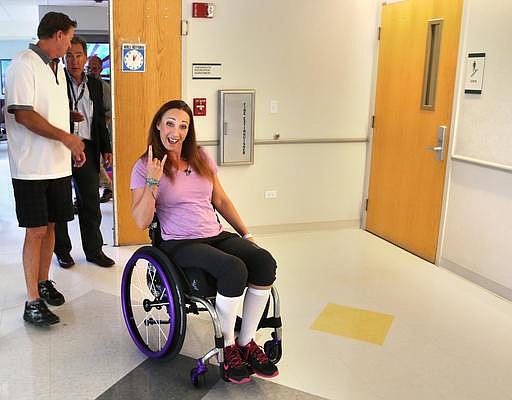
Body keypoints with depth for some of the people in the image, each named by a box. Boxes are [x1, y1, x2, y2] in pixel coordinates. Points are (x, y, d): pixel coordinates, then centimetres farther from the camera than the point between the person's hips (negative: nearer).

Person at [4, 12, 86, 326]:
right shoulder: (24, 64, -11)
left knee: (50, 225, 13)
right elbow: (23, 115, -19)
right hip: (32, 167, -8)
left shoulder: (57, 67, 17)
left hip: (58, 165, 8)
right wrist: (66, 137, -18)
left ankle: (43, 282, 28)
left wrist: (73, 146, 17)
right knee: (36, 230, -5)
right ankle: (32, 303, 4)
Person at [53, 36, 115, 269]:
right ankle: (62, 250, 21)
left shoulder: (95, 85, 13)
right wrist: (67, 116, -23)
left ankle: (94, 250, 17)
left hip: (87, 148, 4)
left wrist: (106, 148, 12)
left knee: (91, 202, 7)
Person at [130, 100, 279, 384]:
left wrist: (246, 233, 10)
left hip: (217, 236, 6)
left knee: (264, 261, -23)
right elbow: (141, 221, -9)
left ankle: (246, 342, -8)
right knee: (234, 269, -33)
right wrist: (153, 181, -20)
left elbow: (221, 200, 18)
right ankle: (227, 348, -11)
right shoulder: (144, 167, -1)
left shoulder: (201, 158, 13)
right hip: (179, 244, -5)